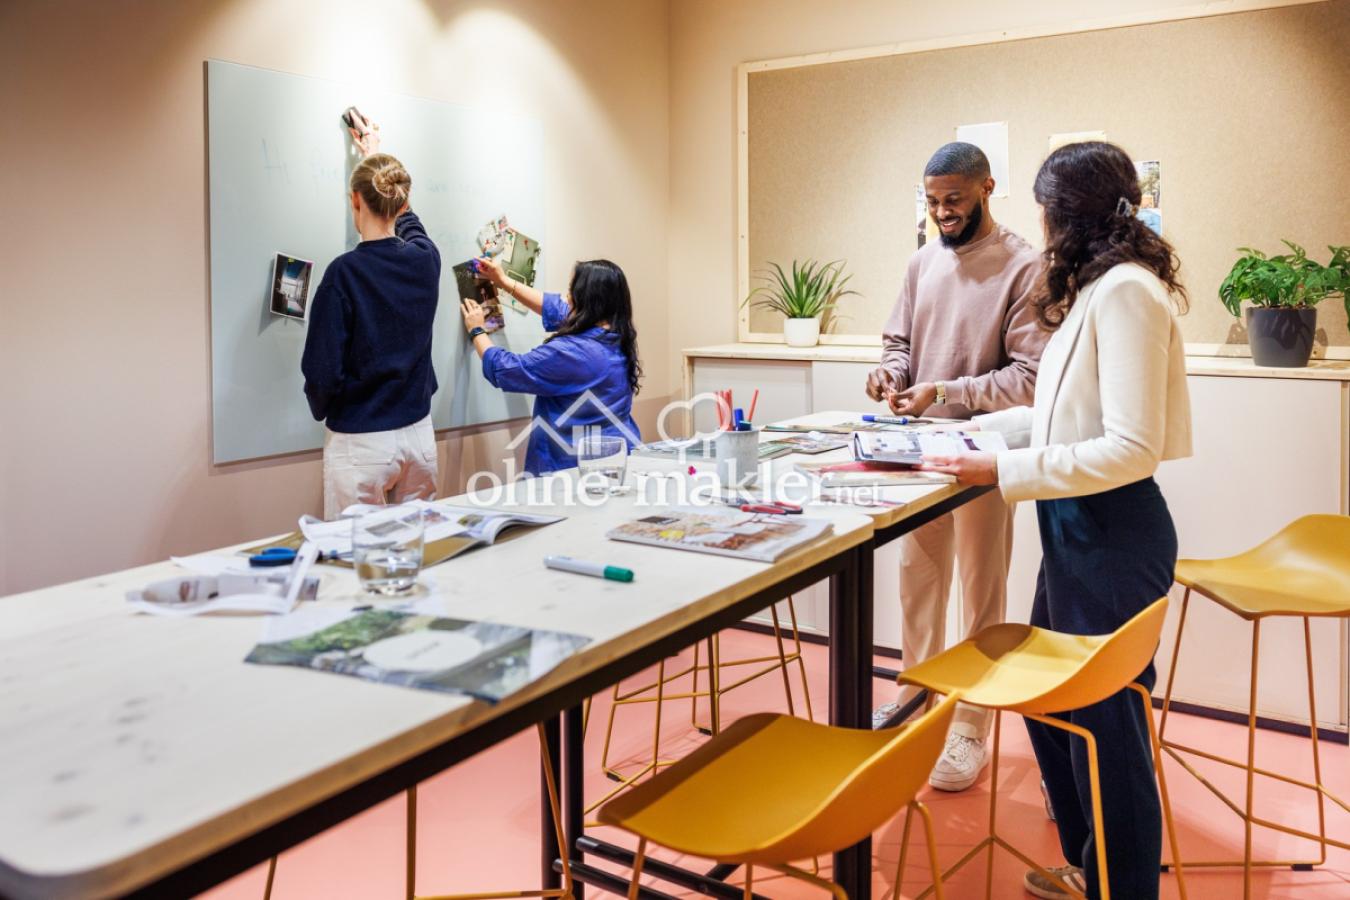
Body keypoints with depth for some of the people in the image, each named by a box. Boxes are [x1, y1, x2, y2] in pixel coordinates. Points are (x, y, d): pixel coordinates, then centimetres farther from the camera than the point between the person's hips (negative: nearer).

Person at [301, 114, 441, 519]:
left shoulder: (345, 272, -16)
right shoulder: (425, 259, -2)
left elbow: (323, 371, -14)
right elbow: (405, 218, 23)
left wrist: (321, 409, 8)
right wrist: (375, 154, 36)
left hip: (359, 442, -5)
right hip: (418, 434, 5)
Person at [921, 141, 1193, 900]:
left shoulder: (1127, 289, -18)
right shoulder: (1101, 288, 13)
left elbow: (1131, 448, -23)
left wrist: (1004, 470, -23)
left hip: (1112, 531, -10)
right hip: (1078, 526, 10)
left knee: (1106, 721, 5)